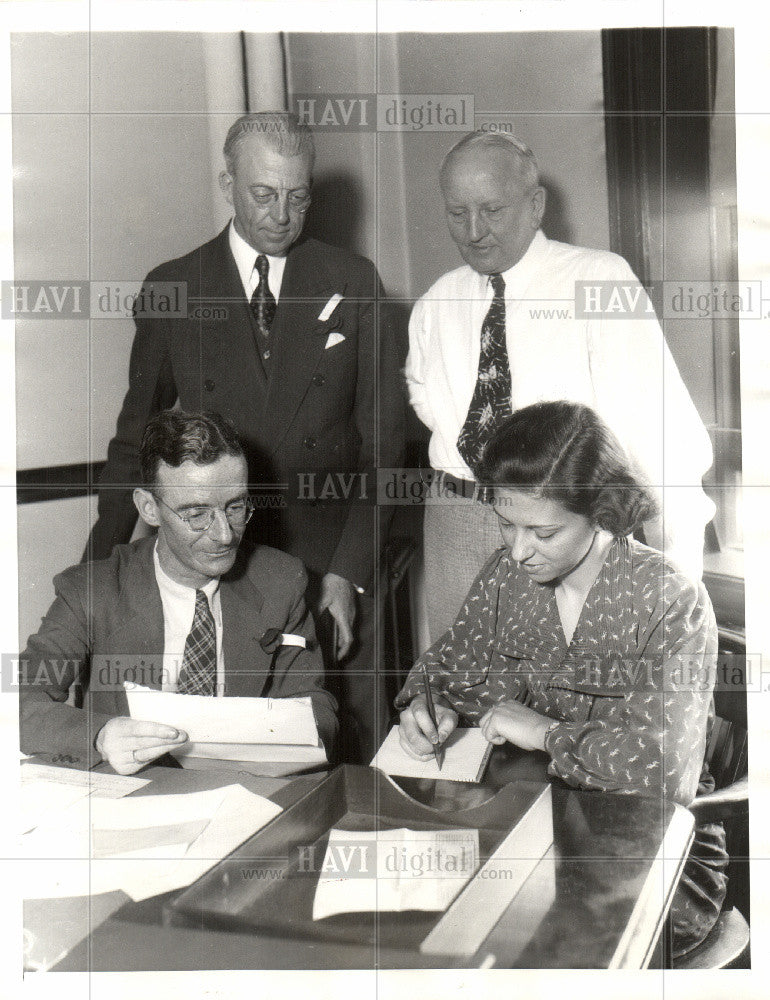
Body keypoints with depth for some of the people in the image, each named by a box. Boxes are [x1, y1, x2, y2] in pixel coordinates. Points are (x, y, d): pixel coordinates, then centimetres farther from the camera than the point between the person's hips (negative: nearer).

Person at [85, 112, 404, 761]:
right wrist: (101, 561, -1)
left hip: (336, 570, 0)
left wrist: (349, 571, -8)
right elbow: (137, 435, 10)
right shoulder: (171, 290, 4)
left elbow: (383, 435, 1)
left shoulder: (352, 282, 3)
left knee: (354, 768, 4)